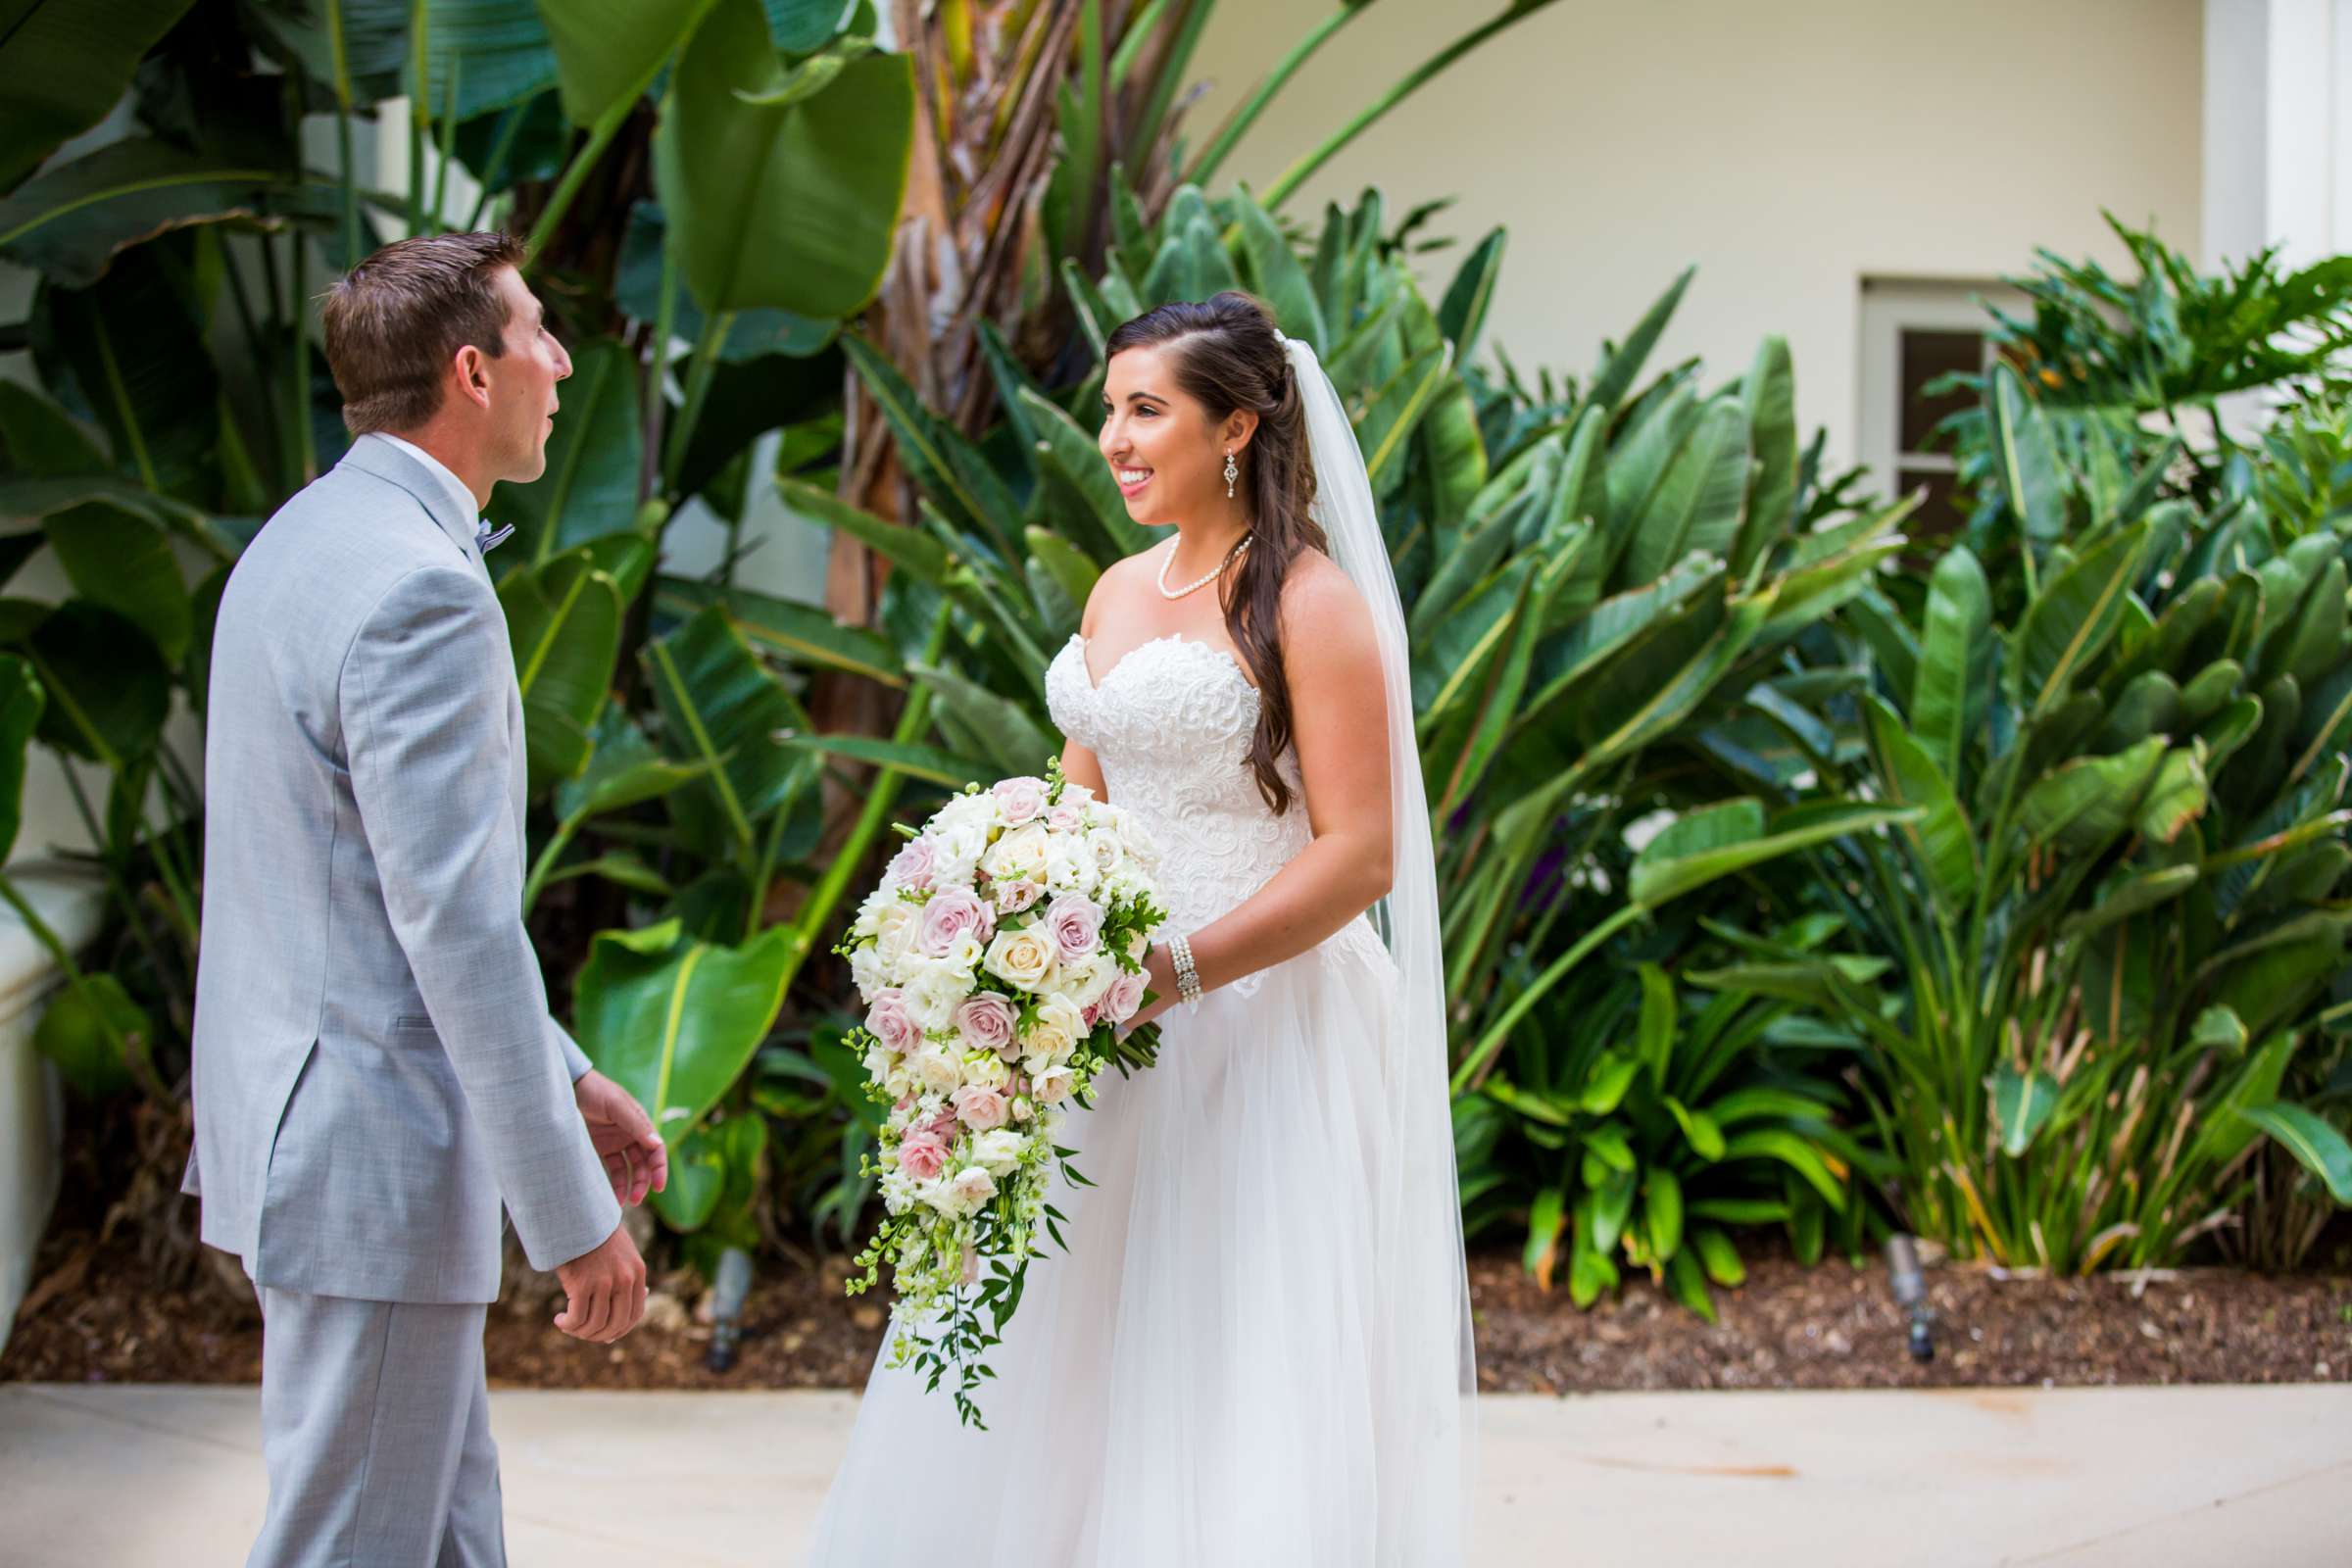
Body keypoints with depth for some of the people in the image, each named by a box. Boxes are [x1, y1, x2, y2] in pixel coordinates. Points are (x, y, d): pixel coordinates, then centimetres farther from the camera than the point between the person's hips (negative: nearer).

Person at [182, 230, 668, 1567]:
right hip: (374, 1152, -10)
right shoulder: (421, 588, -20)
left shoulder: (307, 541, 12)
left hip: (303, 1120, 10)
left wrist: (566, 1077, 20)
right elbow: (456, 925, -24)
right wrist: (571, 1212, -19)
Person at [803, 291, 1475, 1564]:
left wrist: (1180, 971, -24)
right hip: (1110, 1035, 7)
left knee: (1241, 1392, -1)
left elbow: (1361, 855, -15)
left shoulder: (1309, 601, -10)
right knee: (1071, 1389, 9)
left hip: (1264, 1029, -7)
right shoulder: (1119, 592, 13)